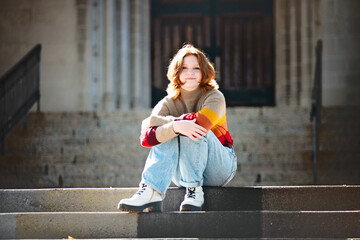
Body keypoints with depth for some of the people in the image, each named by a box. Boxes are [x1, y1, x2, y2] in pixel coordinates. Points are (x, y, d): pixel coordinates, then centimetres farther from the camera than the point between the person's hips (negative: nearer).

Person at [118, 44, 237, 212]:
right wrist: (175, 126, -37)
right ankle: (151, 192, -41)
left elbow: (200, 122, -31)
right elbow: (146, 138, -19)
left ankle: (194, 191, -27)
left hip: (219, 168, -2)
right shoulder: (168, 104, -2)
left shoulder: (214, 97, -8)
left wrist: (156, 121, -18)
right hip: (183, 174, 3)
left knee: (195, 129, -27)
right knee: (168, 134, -24)